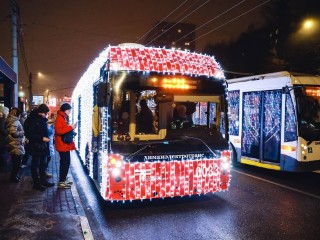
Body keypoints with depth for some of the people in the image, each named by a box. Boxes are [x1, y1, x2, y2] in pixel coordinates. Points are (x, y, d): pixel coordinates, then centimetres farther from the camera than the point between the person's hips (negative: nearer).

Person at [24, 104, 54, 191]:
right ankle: (36, 183, 14)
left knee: (43, 164, 16)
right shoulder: (31, 120, -15)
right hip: (35, 146, -8)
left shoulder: (43, 119, 8)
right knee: (35, 164, 4)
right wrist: (42, 138, -22)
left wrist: (46, 138, 6)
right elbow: (29, 135, -18)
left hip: (43, 146, 8)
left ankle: (43, 180, 27)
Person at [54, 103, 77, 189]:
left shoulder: (64, 117, 16)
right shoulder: (59, 118, -14)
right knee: (65, 162, -7)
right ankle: (61, 182, 1)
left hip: (65, 144, 10)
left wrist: (71, 128, 11)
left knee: (65, 162, 14)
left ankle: (63, 180, 23)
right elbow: (58, 131, -25)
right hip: (62, 144, -10)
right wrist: (71, 127, -23)